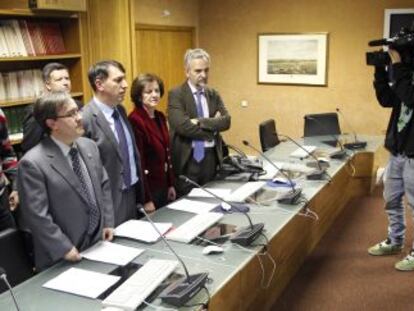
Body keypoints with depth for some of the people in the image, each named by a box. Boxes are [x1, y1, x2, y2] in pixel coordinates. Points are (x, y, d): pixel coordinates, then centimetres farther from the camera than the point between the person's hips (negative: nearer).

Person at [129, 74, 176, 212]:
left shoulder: (160, 117, 7)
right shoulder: (135, 120, -18)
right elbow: (138, 161, -19)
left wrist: (171, 184, 13)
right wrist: (146, 199, -18)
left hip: (163, 186, 8)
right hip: (147, 188, -8)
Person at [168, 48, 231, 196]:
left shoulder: (214, 94, 10)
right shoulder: (176, 94, -7)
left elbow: (226, 121, -4)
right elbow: (183, 126, -19)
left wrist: (201, 121, -17)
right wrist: (213, 126, -10)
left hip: (211, 157, 5)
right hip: (188, 159, -5)